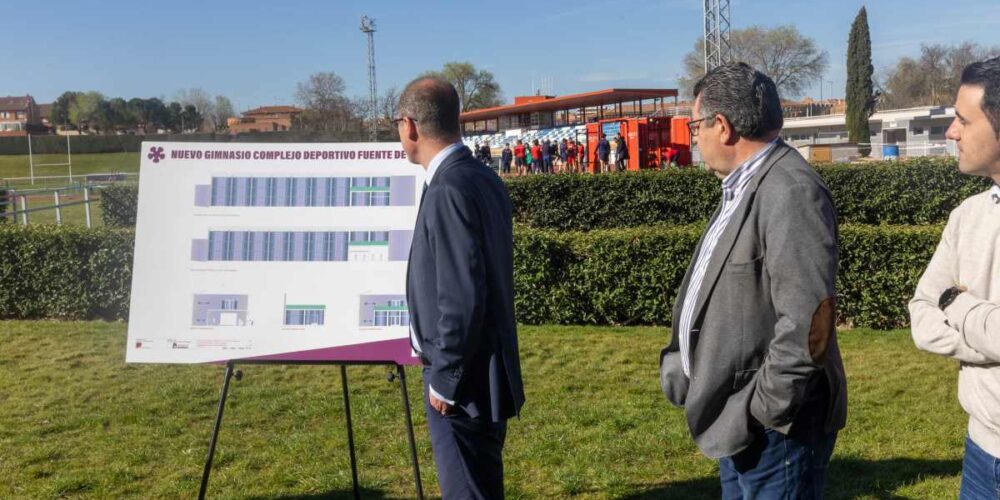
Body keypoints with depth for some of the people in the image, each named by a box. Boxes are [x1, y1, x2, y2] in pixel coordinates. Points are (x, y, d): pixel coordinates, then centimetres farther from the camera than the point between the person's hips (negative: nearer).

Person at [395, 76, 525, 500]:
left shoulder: (449, 191, -22)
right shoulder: (482, 178, 7)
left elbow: (462, 298, -25)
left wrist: (443, 378, -15)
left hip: (464, 382, -10)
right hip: (482, 373, 10)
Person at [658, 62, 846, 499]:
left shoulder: (791, 192, -20)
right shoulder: (742, 188, 12)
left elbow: (808, 318, -27)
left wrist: (764, 409, -21)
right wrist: (680, 365, 13)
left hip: (772, 430, -9)